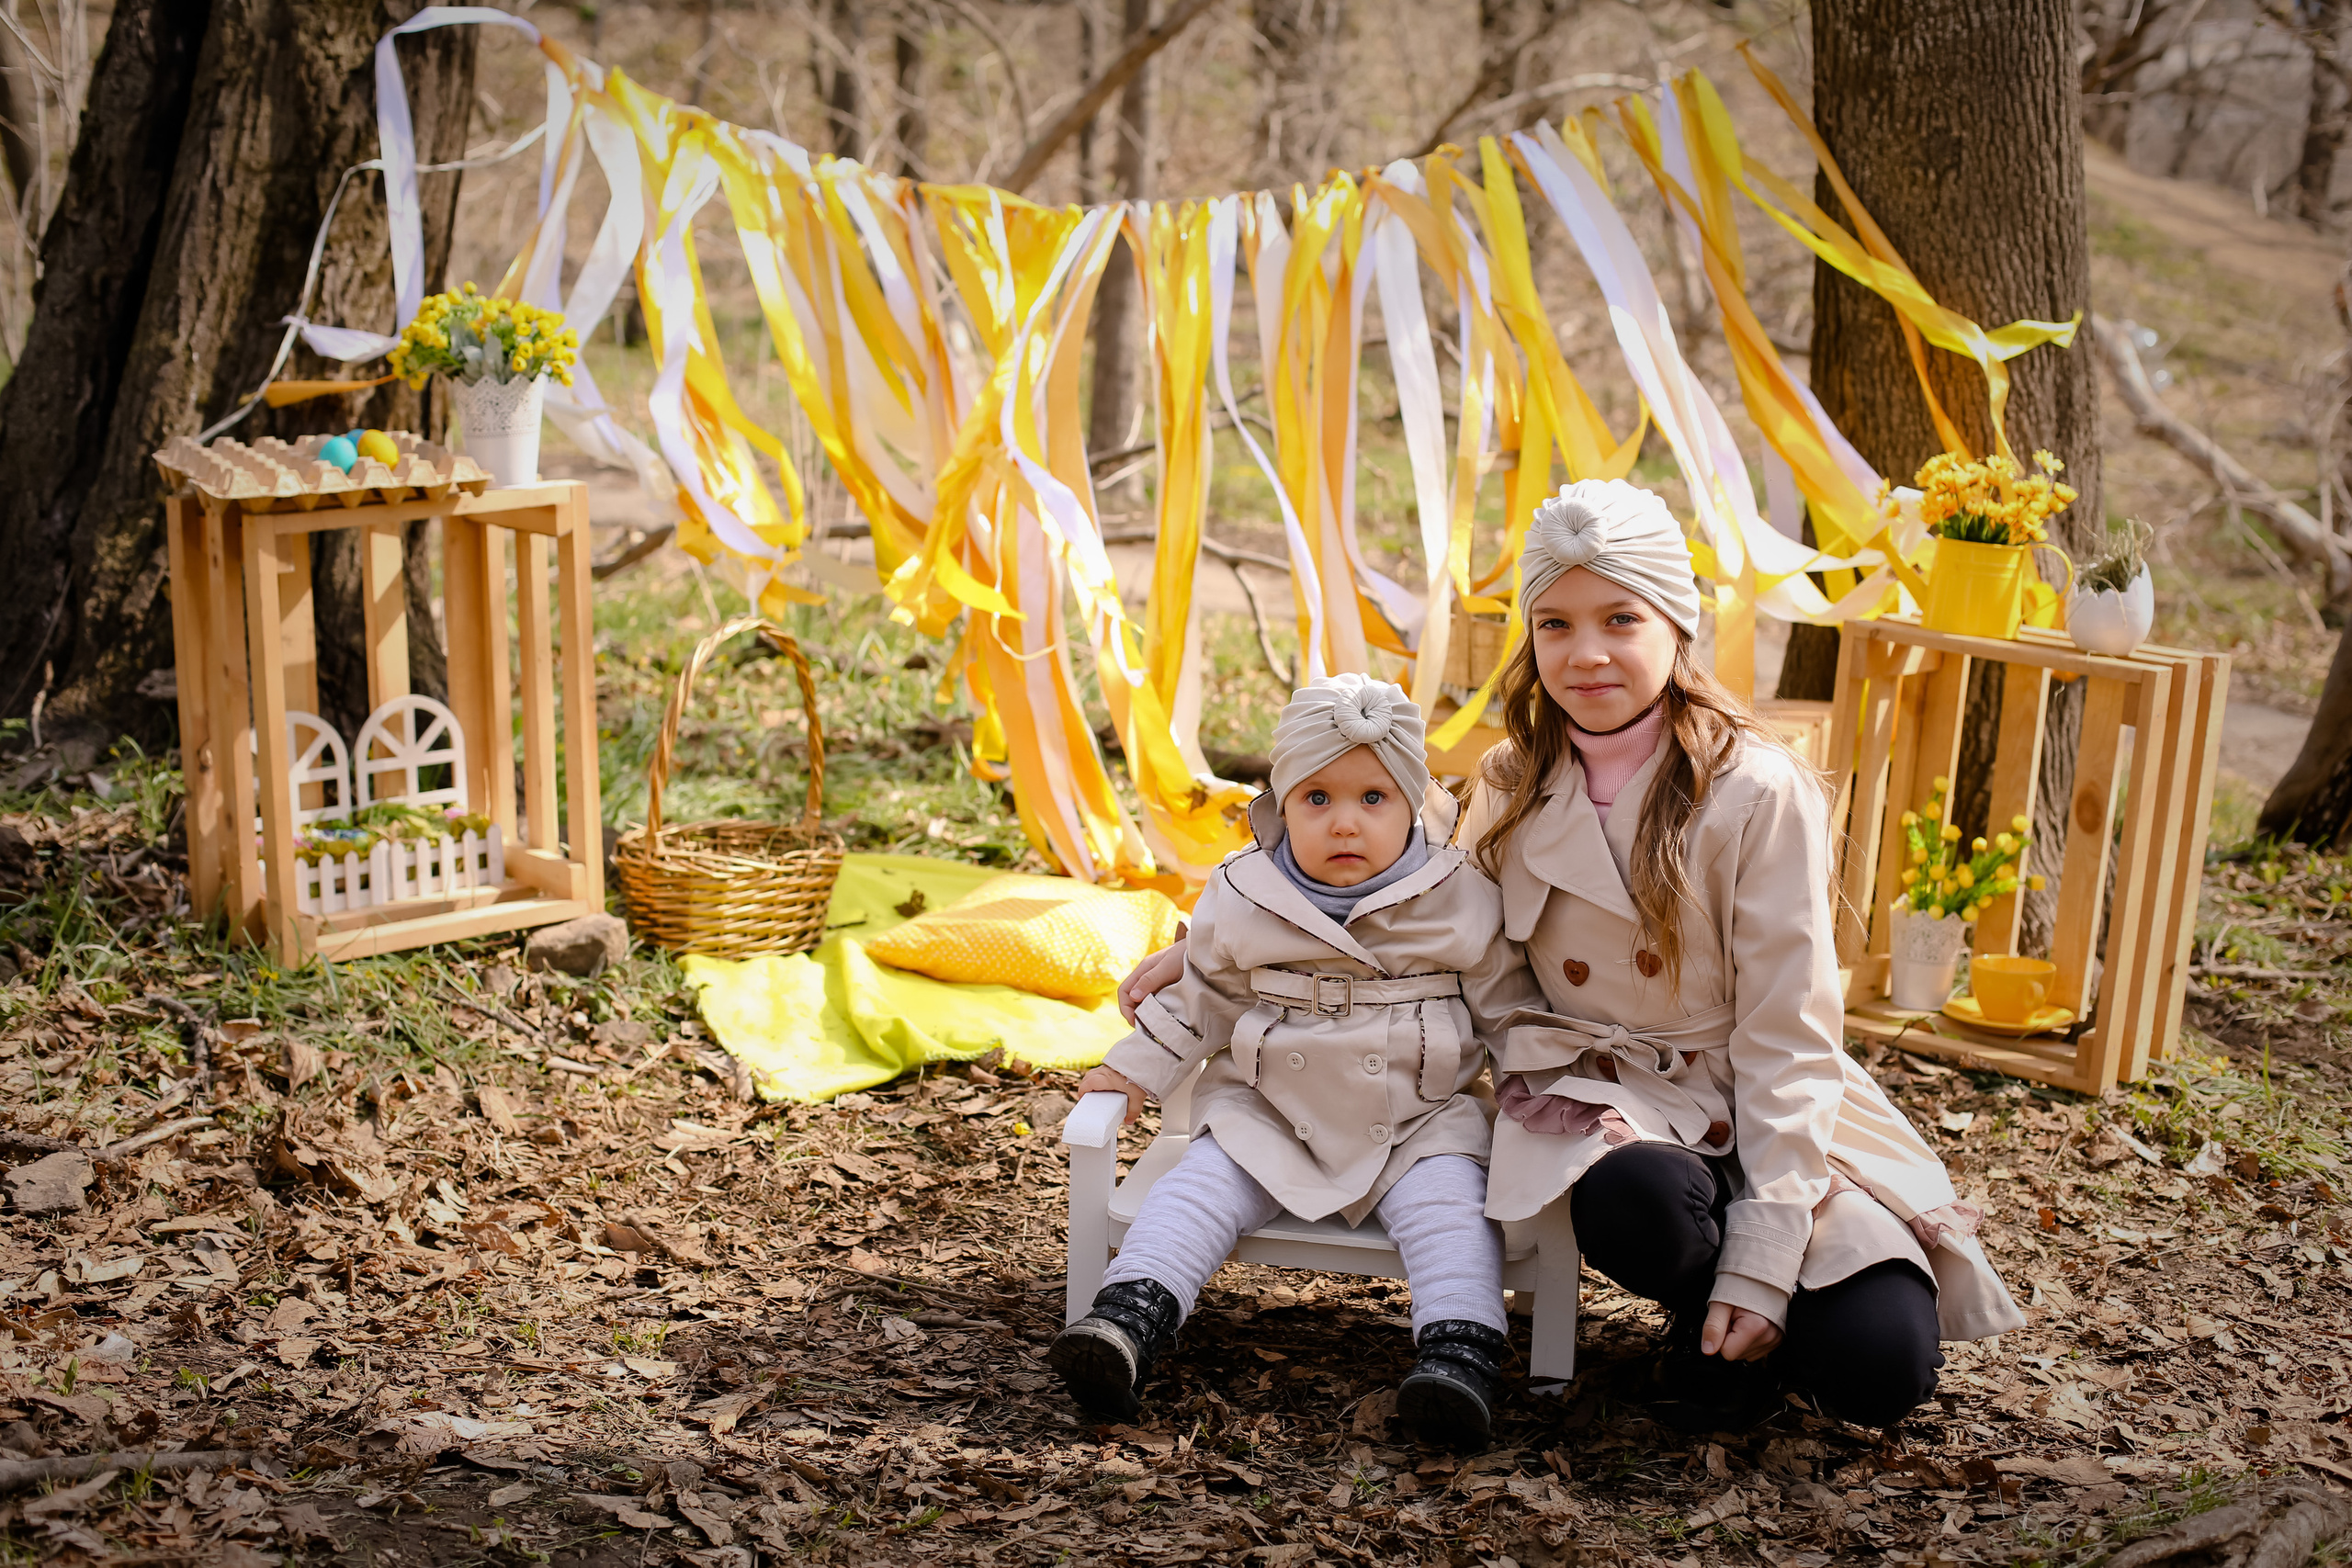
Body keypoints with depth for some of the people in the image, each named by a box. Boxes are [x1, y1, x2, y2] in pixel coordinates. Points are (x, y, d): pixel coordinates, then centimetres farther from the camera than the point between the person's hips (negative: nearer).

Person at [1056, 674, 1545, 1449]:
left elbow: (1510, 1005, 6)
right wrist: (1136, 1069, 7)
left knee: (1447, 1205, -25)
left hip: (1416, 1122, -1)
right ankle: (1129, 1316, -26)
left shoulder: (1462, 901, -5)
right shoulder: (1241, 899, -2)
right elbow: (1198, 998, 12)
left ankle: (1460, 1352, -31)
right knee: (1200, 1187, -19)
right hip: (1267, 1115, 1)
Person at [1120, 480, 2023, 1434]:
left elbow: (1786, 1037, -12)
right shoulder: (1515, 785, 3)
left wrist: (1761, 1264, -19)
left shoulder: (1756, 791, -12)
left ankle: (1744, 1317, 9)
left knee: (1880, 1370, -25)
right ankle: (1711, 1333, -1)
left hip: (1757, 1113, -2)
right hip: (1596, 1101, 2)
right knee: (1637, 1203, -36)